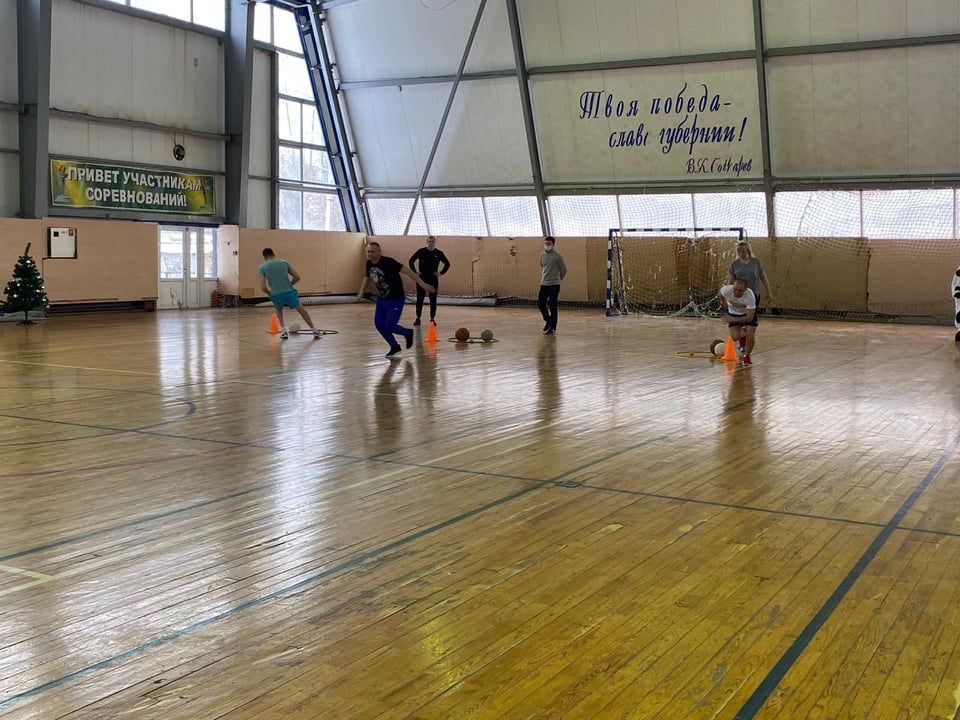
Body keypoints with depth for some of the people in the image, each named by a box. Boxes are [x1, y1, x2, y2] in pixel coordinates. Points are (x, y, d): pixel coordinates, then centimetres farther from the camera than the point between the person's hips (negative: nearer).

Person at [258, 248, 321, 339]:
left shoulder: (262, 267, 5)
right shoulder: (284, 262, 12)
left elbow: (263, 287, -3)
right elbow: (297, 277, 10)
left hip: (276, 295, -1)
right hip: (289, 292, 1)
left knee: (278, 309, 31)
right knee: (300, 309, 21)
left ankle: (283, 331, 19)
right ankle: (315, 331, 21)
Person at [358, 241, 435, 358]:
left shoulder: (388, 262, -26)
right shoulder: (369, 263, -4)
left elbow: (406, 271, -28)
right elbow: (366, 277, 17)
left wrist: (422, 284, -32)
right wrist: (361, 292, 12)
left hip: (395, 300, -7)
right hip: (381, 299, 7)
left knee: (389, 326, -9)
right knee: (379, 324, 4)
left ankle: (408, 333, 22)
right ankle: (395, 347, 23)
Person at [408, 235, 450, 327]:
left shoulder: (439, 253, 2)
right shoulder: (421, 251, 0)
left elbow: (447, 264, 12)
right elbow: (411, 261, 8)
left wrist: (441, 273, 3)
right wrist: (415, 272, 2)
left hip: (433, 279, 0)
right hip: (422, 279, 0)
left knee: (433, 300, 2)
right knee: (419, 299, 1)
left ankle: (432, 318, 9)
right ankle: (418, 318, 8)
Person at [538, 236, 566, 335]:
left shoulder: (557, 256, -11)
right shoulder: (542, 255, 6)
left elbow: (564, 270, -1)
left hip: (554, 285, -6)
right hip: (544, 284, 6)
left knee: (552, 306, -4)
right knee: (540, 303, 6)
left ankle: (552, 328, 5)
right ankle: (548, 320, 29)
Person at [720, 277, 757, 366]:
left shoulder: (750, 296, -40)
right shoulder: (726, 290, -34)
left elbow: (750, 318, -36)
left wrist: (732, 320, -37)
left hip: (749, 313, -2)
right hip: (733, 313, 2)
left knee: (751, 335, -17)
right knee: (735, 337, -13)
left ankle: (746, 357, 10)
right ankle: (743, 333, 26)